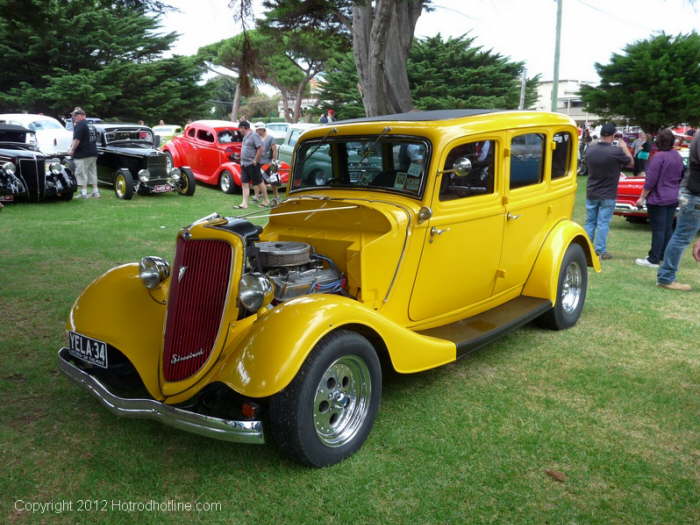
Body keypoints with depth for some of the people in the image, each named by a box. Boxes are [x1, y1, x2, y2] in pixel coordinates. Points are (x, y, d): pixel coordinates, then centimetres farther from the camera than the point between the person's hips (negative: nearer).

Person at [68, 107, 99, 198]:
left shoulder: (79, 125, -12)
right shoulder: (91, 124, 15)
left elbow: (77, 140, -19)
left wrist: (72, 150, -9)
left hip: (82, 155, -8)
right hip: (93, 153, 8)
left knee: (81, 173, -2)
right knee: (92, 172, 13)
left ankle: (84, 193, -3)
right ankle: (95, 192, 13)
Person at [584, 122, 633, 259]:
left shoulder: (591, 149, -5)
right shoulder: (616, 151, -17)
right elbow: (630, 162, 0)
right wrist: (624, 147, 14)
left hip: (591, 193, 4)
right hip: (607, 195, -4)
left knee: (590, 222, 14)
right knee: (603, 223, 2)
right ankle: (600, 250, 4)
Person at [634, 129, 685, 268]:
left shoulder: (659, 157, -18)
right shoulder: (677, 156, 6)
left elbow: (651, 180, -18)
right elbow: (680, 177, 15)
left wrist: (642, 197, -11)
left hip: (658, 199, -7)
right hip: (673, 199, 8)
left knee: (658, 229, -4)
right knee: (668, 228, 13)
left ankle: (653, 260, 0)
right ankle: (665, 256, 22)